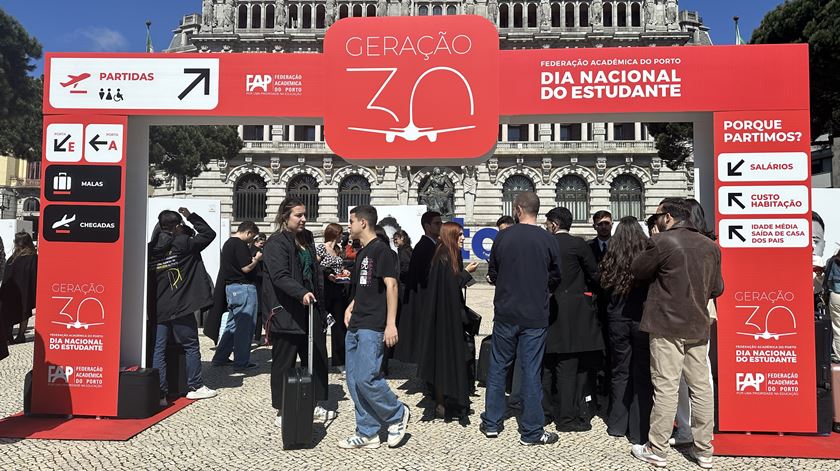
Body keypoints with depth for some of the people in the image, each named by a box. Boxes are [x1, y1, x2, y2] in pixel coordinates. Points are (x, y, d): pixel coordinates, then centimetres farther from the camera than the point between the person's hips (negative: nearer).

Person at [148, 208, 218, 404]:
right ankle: (195, 387, 15)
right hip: (180, 308, -5)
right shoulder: (183, 244, -10)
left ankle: (160, 392, 8)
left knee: (159, 350, 7)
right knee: (191, 347, 8)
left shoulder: (151, 249, 4)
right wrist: (190, 216, 6)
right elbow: (209, 233, -1)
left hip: (158, 309, 5)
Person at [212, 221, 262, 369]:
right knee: (245, 326, -1)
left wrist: (253, 259, 15)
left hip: (230, 287, 10)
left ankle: (220, 358, 21)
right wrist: (257, 259, -4)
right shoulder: (240, 244, -15)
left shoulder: (228, 243, 16)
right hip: (243, 288, -10)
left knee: (233, 324, 17)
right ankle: (241, 361, 6)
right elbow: (246, 268, -20)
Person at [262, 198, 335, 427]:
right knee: (284, 363, 4)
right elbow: (280, 276, -25)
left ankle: (314, 405, 29)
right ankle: (282, 413, 18)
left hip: (309, 310, 8)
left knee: (317, 358, 14)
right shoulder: (276, 243, -12)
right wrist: (302, 293, -39)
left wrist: (319, 297, 16)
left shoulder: (306, 239, 14)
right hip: (286, 313, -8)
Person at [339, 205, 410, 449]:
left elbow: (391, 285, -15)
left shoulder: (381, 250, -8)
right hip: (355, 326, 9)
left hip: (372, 327, -9)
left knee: (366, 378, -12)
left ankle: (398, 414, 12)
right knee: (354, 381, 7)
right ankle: (367, 433, 17)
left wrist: (391, 323, -20)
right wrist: (350, 308, 12)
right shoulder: (361, 253, 18)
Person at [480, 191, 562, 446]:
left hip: (505, 313, 1)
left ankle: (491, 423, 23)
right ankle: (531, 431, 16)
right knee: (531, 372, 6)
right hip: (535, 315, 0)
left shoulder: (503, 237, -6)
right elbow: (555, 277, 4)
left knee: (497, 367, 13)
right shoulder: (549, 240, -6)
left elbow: (492, 273, 4)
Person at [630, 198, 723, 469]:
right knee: (701, 386, 11)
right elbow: (717, 288, 12)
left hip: (667, 326, -6)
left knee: (666, 387, -1)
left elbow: (637, 271, -2)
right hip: (698, 326, 6)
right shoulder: (710, 246, 7)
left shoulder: (662, 242, -12)